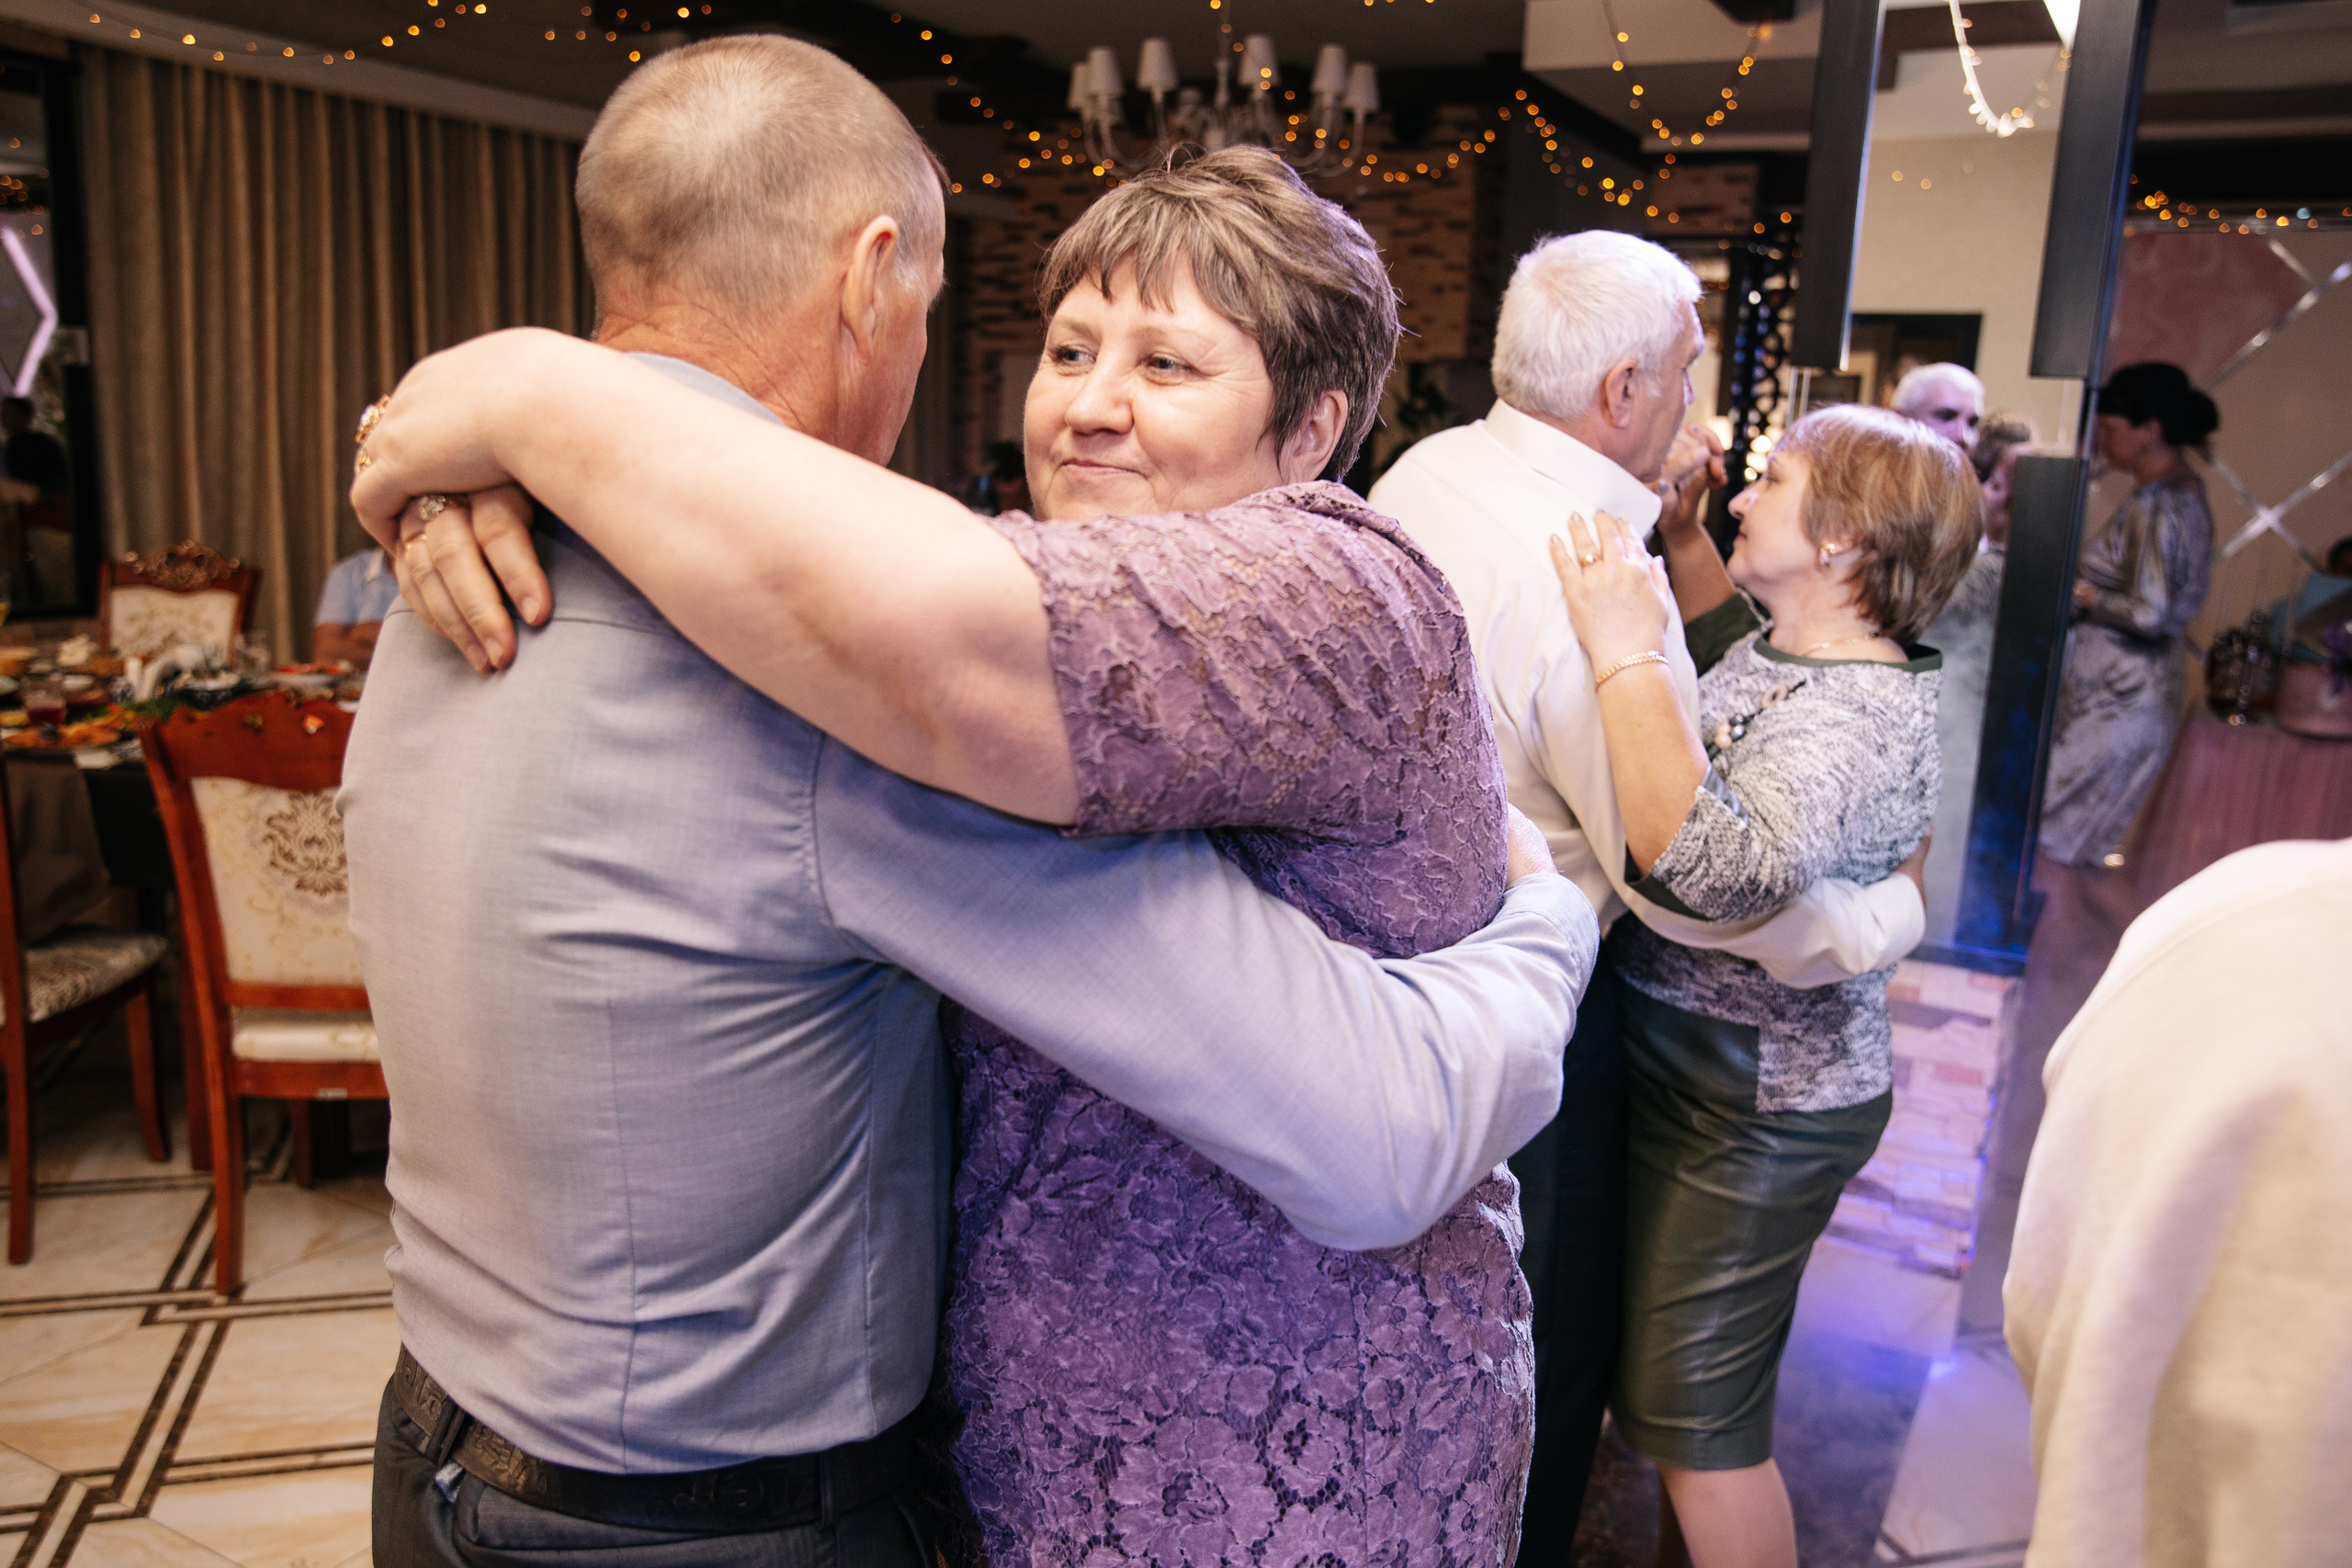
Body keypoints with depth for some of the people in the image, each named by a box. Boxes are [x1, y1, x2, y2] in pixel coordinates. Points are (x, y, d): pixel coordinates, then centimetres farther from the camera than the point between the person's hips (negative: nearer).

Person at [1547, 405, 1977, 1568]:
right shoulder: (1784, 649, 3)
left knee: (1695, 1412, 6)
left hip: (1755, 1112, -9)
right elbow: (1711, 633, 27)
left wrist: (1626, 652, -39)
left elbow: (1721, 869, -43)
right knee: (1670, 1377, 25)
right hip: (1687, 1071, 10)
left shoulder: (1857, 718, -26)